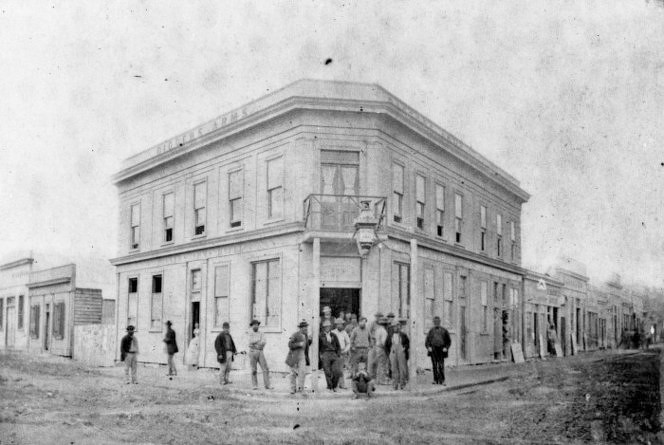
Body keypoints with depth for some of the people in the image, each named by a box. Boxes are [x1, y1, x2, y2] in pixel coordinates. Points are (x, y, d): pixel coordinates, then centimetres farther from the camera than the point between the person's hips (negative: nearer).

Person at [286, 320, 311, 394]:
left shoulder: (306, 335, 9)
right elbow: (290, 345, -17)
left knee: (302, 371, -14)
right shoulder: (295, 335, -11)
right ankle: (292, 388, 15)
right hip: (294, 356, -4)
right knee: (293, 373, 3)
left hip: (302, 355, 4)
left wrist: (310, 340, 2)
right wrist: (299, 344, -25)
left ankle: (300, 387, -10)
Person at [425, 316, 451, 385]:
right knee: (434, 366, 1)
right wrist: (428, 347, -4)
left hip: (441, 350, -1)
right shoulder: (431, 330, 12)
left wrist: (446, 348, -4)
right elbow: (427, 341, 13)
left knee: (441, 366, -7)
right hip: (433, 350, 2)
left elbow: (449, 341, 11)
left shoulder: (444, 330, 8)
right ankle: (436, 380, 7)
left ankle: (442, 381, -1)